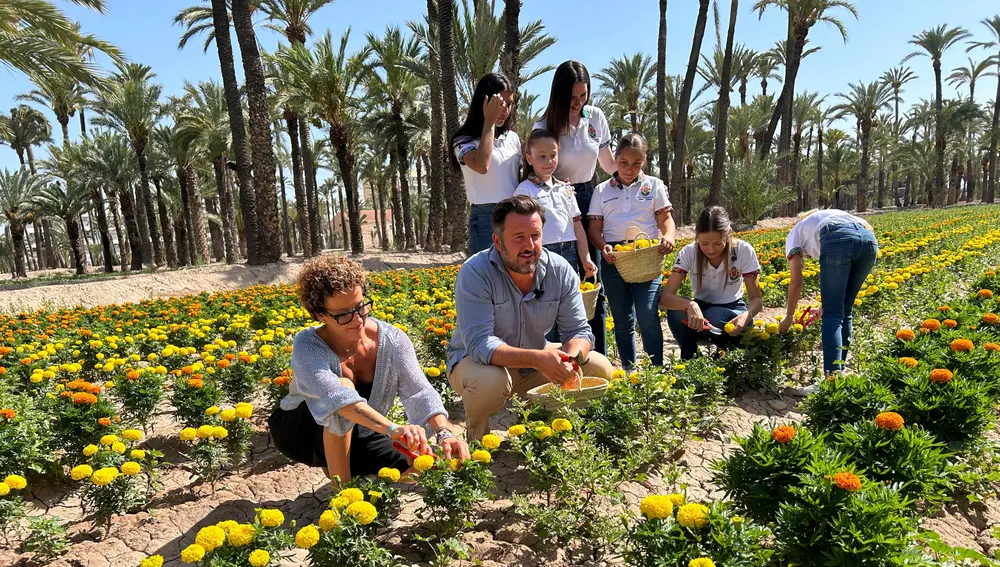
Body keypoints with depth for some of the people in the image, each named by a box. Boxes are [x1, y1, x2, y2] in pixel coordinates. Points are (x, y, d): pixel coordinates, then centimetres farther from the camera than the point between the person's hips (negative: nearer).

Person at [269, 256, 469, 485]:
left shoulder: (392, 340, -20)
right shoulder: (308, 347, -30)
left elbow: (421, 394, -26)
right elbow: (336, 395, -48)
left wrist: (443, 432, -45)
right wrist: (393, 429, -61)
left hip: (358, 434, 4)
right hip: (301, 432, -4)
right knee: (344, 387, -36)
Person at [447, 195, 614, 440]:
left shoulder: (561, 270, -11)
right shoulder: (475, 273, -25)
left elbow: (578, 331, -8)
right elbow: (479, 344, -33)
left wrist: (569, 359, -33)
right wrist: (537, 359, -46)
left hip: (537, 357, 5)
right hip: (477, 361, -4)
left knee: (600, 368, -10)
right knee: (488, 381, -38)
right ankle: (476, 438, -4)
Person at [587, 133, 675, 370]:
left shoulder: (654, 185, 9)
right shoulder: (602, 190, 10)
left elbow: (665, 219, 5)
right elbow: (594, 228, 6)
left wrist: (668, 236, -17)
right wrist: (603, 247, -14)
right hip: (613, 258, 2)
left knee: (648, 317, -14)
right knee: (623, 320, 9)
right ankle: (629, 372, 20)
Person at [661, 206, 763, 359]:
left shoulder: (744, 251, -20)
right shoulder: (688, 253, -19)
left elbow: (756, 299, -14)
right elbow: (665, 297, -26)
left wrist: (746, 316, -38)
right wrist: (690, 305, -48)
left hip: (731, 310, -1)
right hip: (701, 308, 1)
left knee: (714, 317, -36)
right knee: (676, 312, -33)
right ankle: (689, 361, -9)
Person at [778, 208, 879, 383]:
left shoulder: (795, 234, 31)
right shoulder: (832, 215, 45)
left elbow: (796, 281, 22)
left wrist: (789, 317, 31)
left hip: (838, 240, -5)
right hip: (869, 239, 5)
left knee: (832, 314, 1)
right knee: (846, 312, 18)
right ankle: (839, 372, 21)